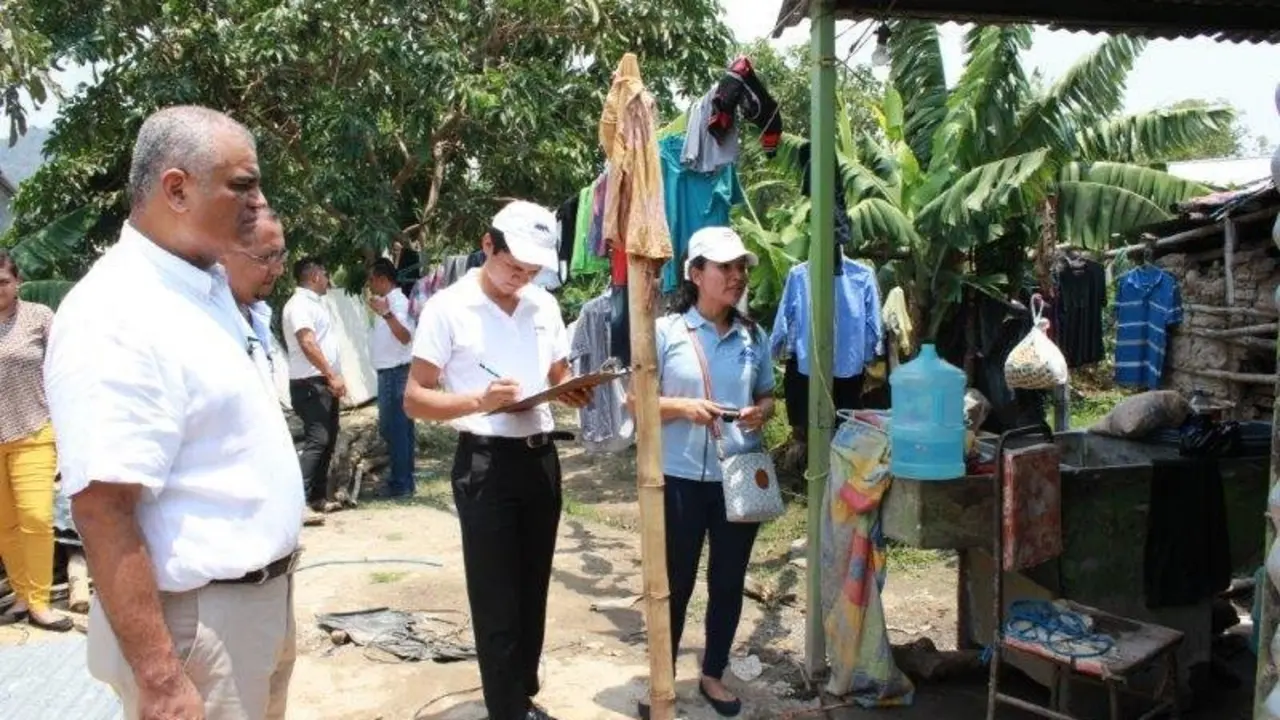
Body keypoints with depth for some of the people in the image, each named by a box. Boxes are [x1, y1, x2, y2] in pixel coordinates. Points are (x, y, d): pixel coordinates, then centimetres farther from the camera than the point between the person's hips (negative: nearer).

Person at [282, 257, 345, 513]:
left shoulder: (318, 303, 17)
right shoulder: (299, 304, -12)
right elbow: (308, 344, -22)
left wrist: (335, 378, 20)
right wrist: (332, 376, -24)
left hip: (326, 383, 10)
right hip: (310, 384, -10)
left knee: (328, 440, 11)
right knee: (317, 440, -17)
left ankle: (318, 496, 18)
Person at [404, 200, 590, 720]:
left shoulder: (544, 305, 8)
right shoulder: (448, 307, -8)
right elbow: (415, 399, -10)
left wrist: (573, 393, -5)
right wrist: (478, 401, -27)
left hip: (541, 458, 6)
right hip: (486, 464, -5)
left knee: (533, 590, 16)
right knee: (496, 599, 1)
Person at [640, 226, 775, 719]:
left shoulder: (753, 336, 5)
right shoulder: (665, 331, -7)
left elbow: (767, 397, 15)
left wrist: (761, 413, -8)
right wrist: (683, 407, -22)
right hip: (681, 478, -4)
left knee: (729, 581, 14)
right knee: (675, 583, 8)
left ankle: (713, 674, 33)